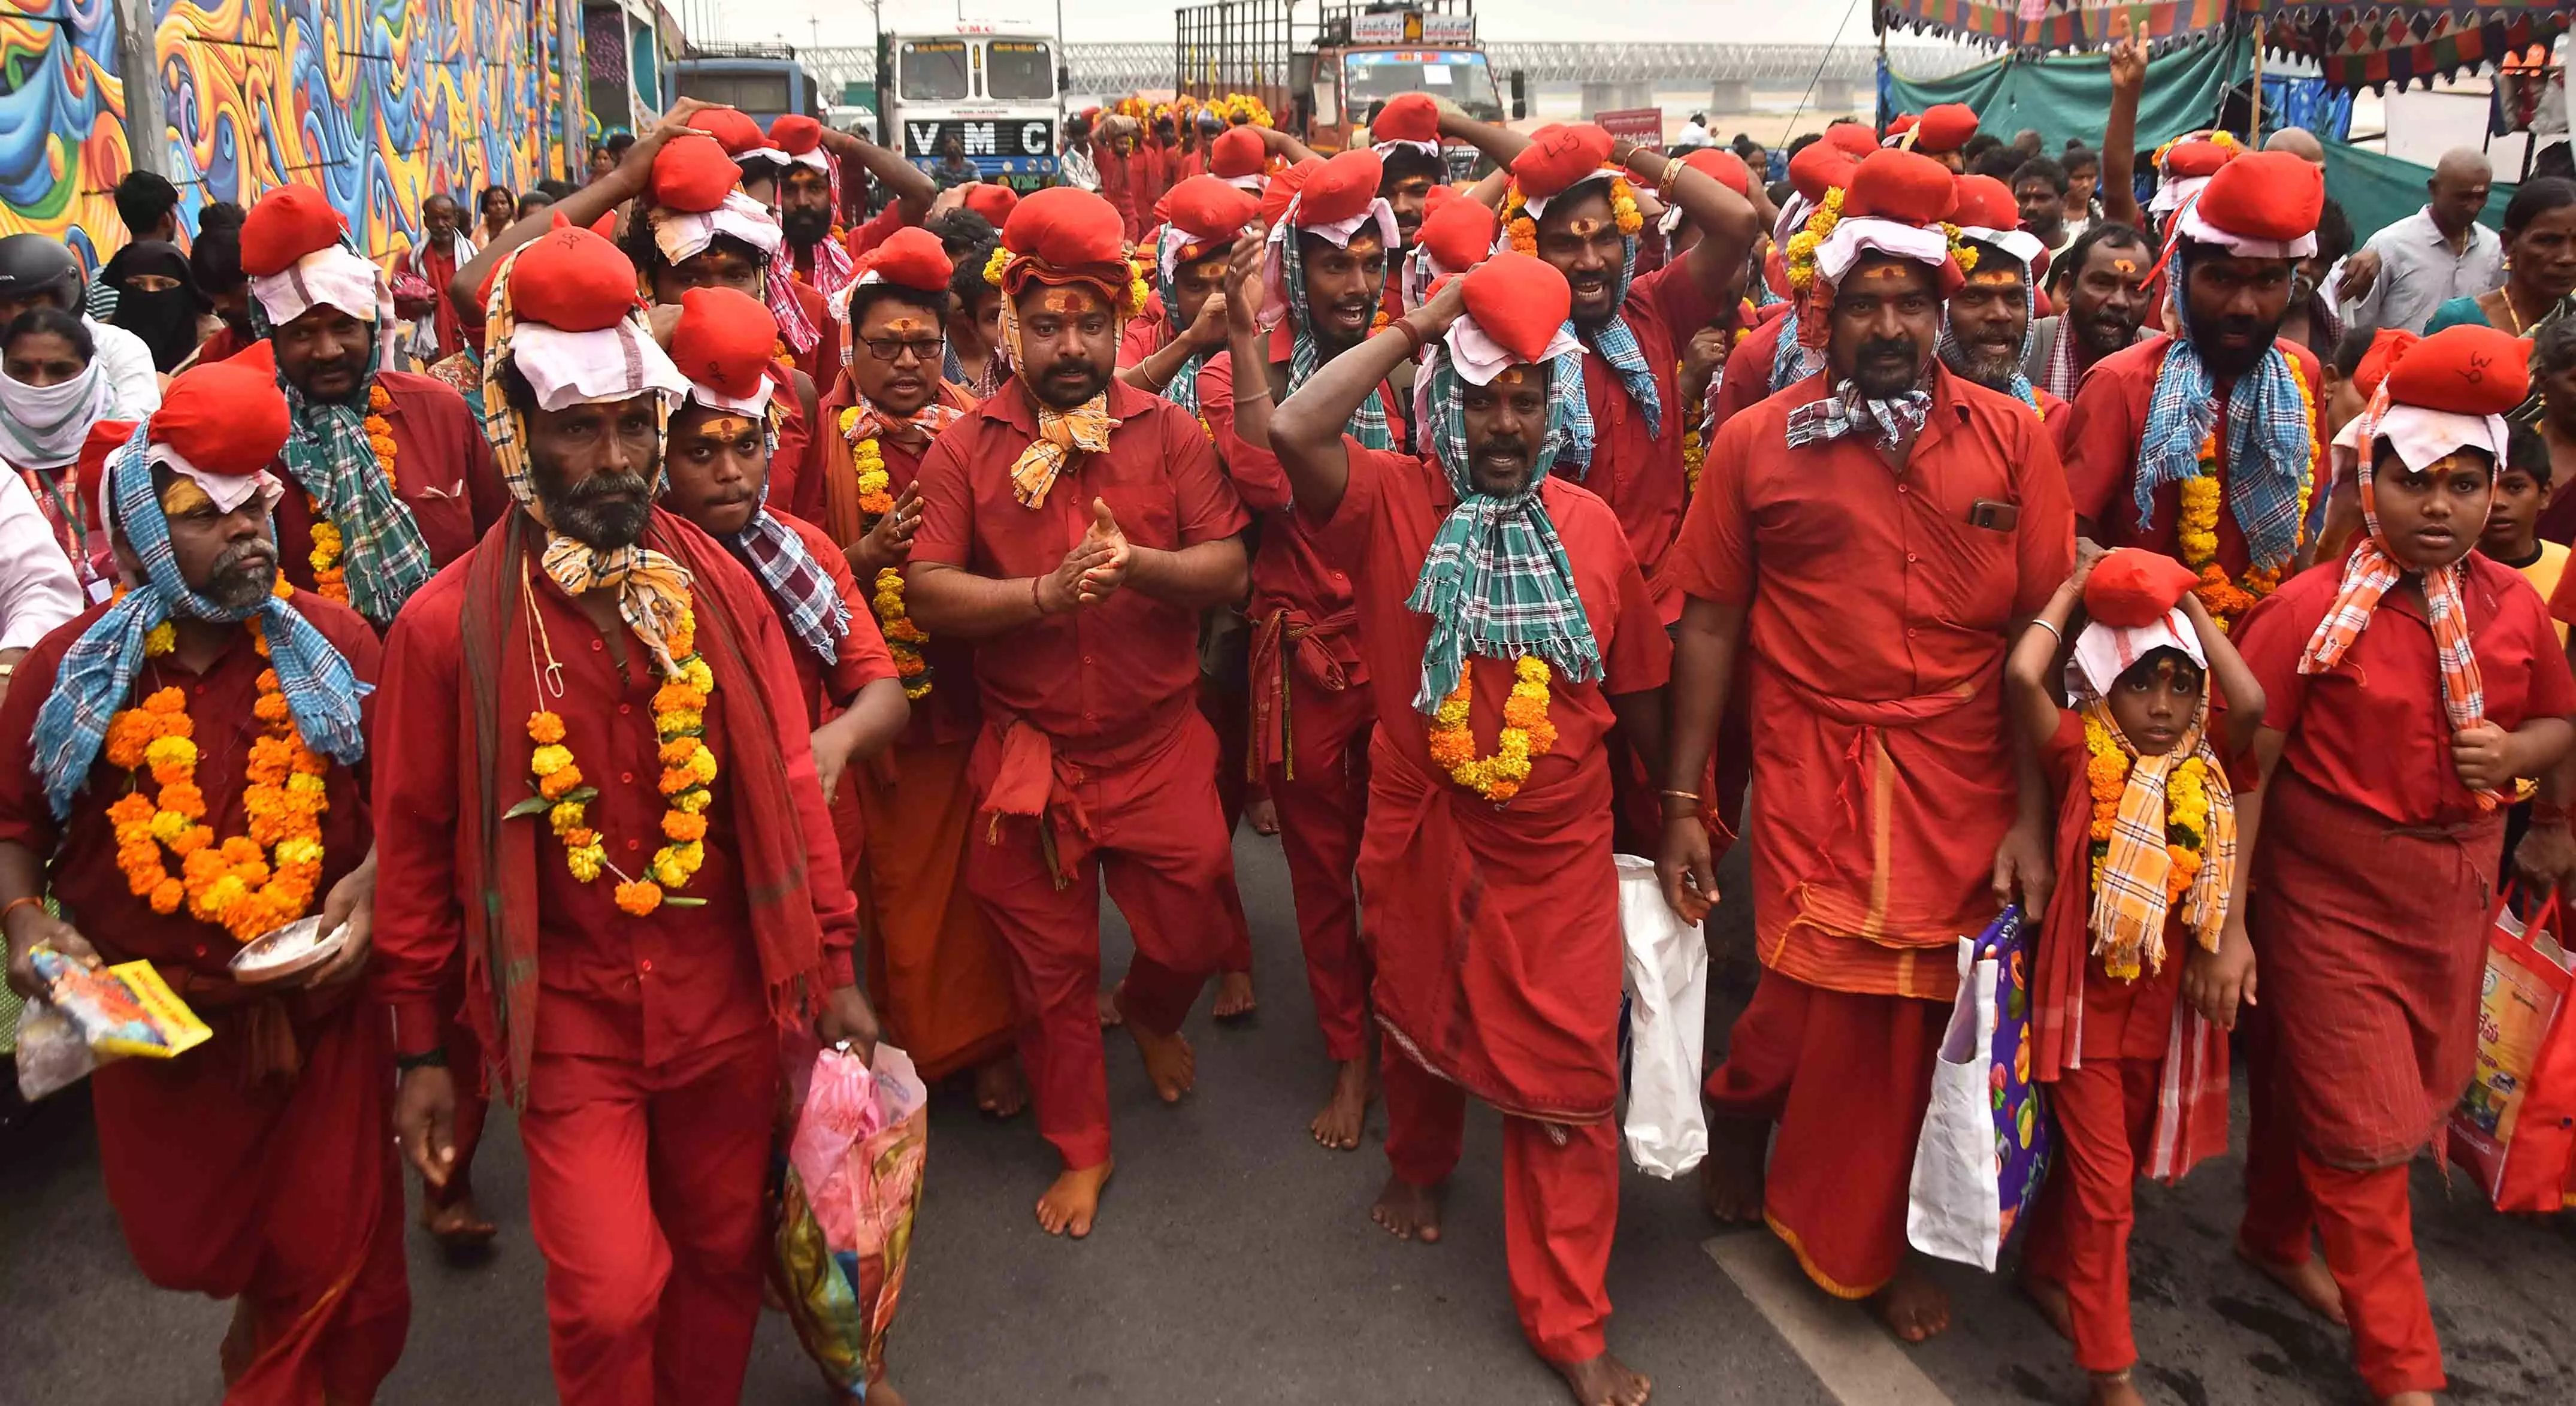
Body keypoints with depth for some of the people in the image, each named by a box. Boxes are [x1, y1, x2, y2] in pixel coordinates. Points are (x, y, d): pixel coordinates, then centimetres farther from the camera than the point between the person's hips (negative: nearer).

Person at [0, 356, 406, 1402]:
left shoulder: (330, 643, -3)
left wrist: (370, 887, -15)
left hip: (319, 1014, -1)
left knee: (338, 1284, 5)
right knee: (187, 1249, 21)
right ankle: (270, 1321, 56)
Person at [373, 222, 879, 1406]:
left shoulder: (721, 589, -3)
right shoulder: (450, 624, -9)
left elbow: (788, 787, 3)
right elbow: (417, 844, -1)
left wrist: (832, 971, 4)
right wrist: (420, 1050, 2)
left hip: (727, 995, 3)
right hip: (569, 1010, -2)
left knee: (723, 1253, 17)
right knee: (608, 1297, -5)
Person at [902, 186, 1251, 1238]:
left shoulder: (1170, 434, -1)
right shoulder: (965, 449, -3)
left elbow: (1230, 568, -7)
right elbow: (926, 595, -12)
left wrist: (1138, 566, -25)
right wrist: (1048, 592, -25)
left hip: (1160, 747, 0)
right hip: (1028, 758, 0)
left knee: (1190, 936, 9)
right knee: (1050, 970, 12)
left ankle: (1151, 1015, 47)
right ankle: (1082, 1150, 32)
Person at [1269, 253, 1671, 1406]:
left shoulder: (1590, 526, -3)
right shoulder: (1391, 503, -10)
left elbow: (1635, 690, 8)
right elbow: (1292, 432, -31)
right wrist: (1413, 331, -23)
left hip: (1561, 853, 1)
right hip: (1422, 843, -1)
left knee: (1569, 1078, 4)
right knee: (1424, 1022, 24)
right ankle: (1419, 1164, 56)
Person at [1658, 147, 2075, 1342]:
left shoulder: (2011, 439, 1)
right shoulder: (1758, 442, -1)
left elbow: (2042, 631, 1)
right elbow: (1709, 626, 0)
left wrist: (2033, 814, -2)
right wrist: (1681, 806, -1)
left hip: (1965, 784, 2)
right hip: (1814, 768, -2)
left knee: (1916, 1017, 9)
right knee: (1827, 1004, -3)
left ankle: (1868, 1242, 33)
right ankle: (1736, 1109, 33)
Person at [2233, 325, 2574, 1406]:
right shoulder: (2309, 609, -15)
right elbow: (2243, 769, -15)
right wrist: (2228, 925, -16)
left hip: (2454, 891, 5)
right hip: (2330, 891, -5)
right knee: (2359, 1122, 2)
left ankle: (2276, 1238, 45)